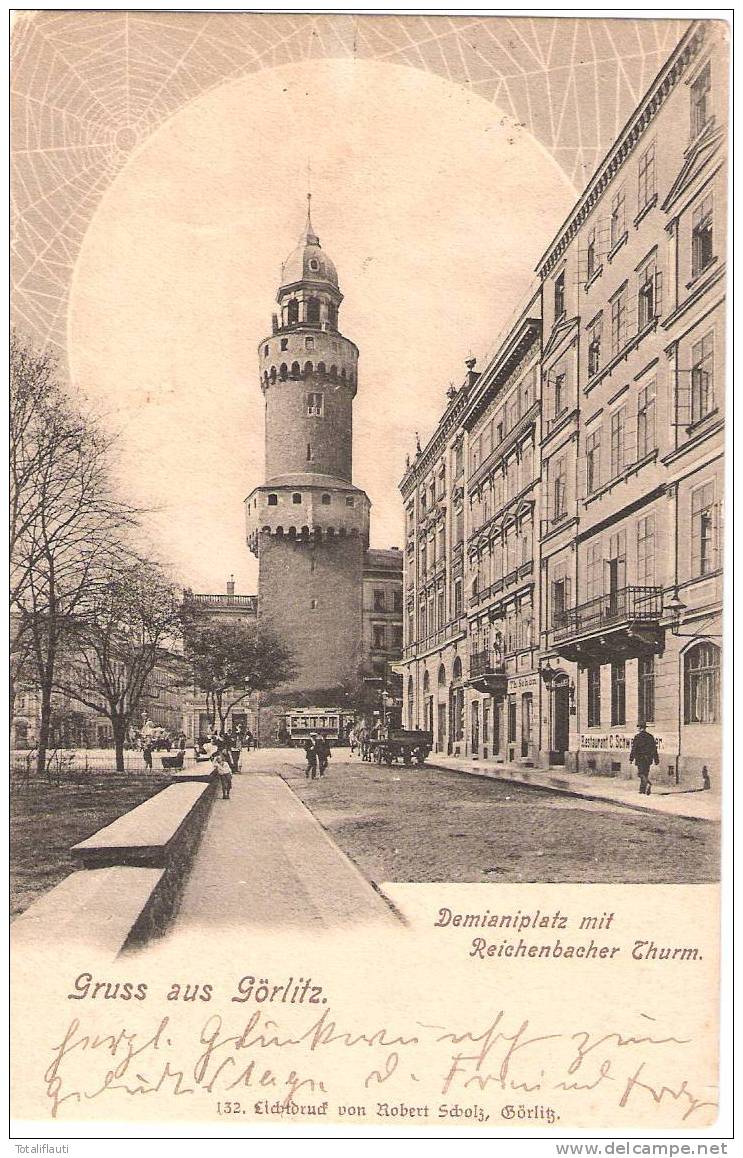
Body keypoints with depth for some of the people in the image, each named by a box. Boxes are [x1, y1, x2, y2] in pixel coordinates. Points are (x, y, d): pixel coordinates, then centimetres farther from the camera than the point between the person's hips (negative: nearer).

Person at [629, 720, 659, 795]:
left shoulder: (637, 737, -7)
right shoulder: (651, 736, 9)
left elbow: (633, 749, -9)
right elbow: (654, 749, 11)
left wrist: (631, 759, -5)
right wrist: (656, 760, 15)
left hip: (640, 758, -5)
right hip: (649, 759, 5)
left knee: (641, 774, -5)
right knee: (646, 773, 13)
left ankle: (648, 784, -31)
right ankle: (643, 790, 16)